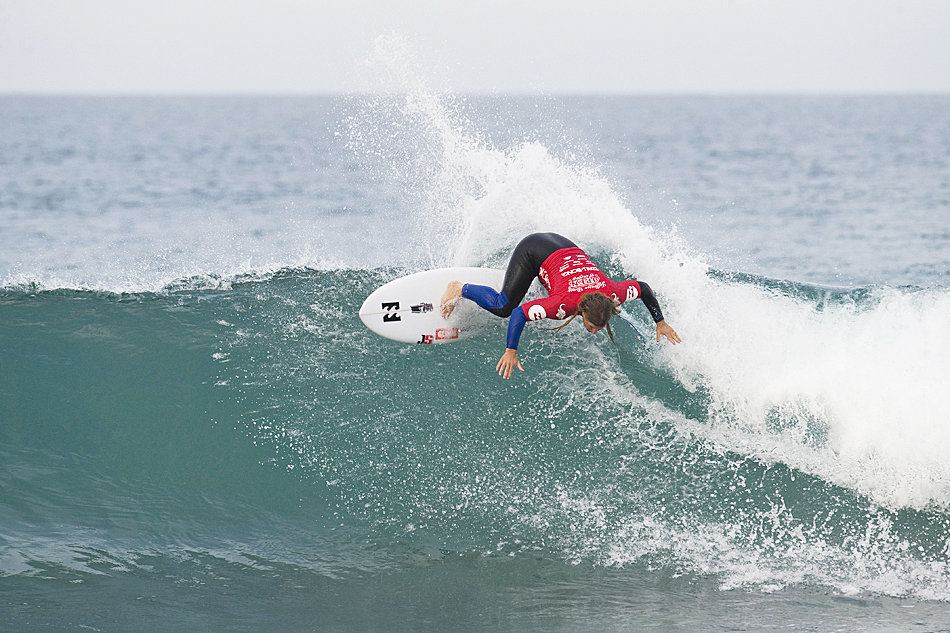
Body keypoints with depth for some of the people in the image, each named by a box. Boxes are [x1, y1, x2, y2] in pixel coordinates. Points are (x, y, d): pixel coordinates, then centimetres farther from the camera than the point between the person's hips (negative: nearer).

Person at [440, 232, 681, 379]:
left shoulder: (612, 294, -28)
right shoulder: (565, 305, -39)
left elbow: (644, 288, -11)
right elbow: (520, 314, -39)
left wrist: (660, 322, -4)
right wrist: (510, 352, -38)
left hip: (564, 247, 5)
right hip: (532, 251, -5)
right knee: (503, 307, -9)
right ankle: (460, 289, 14)